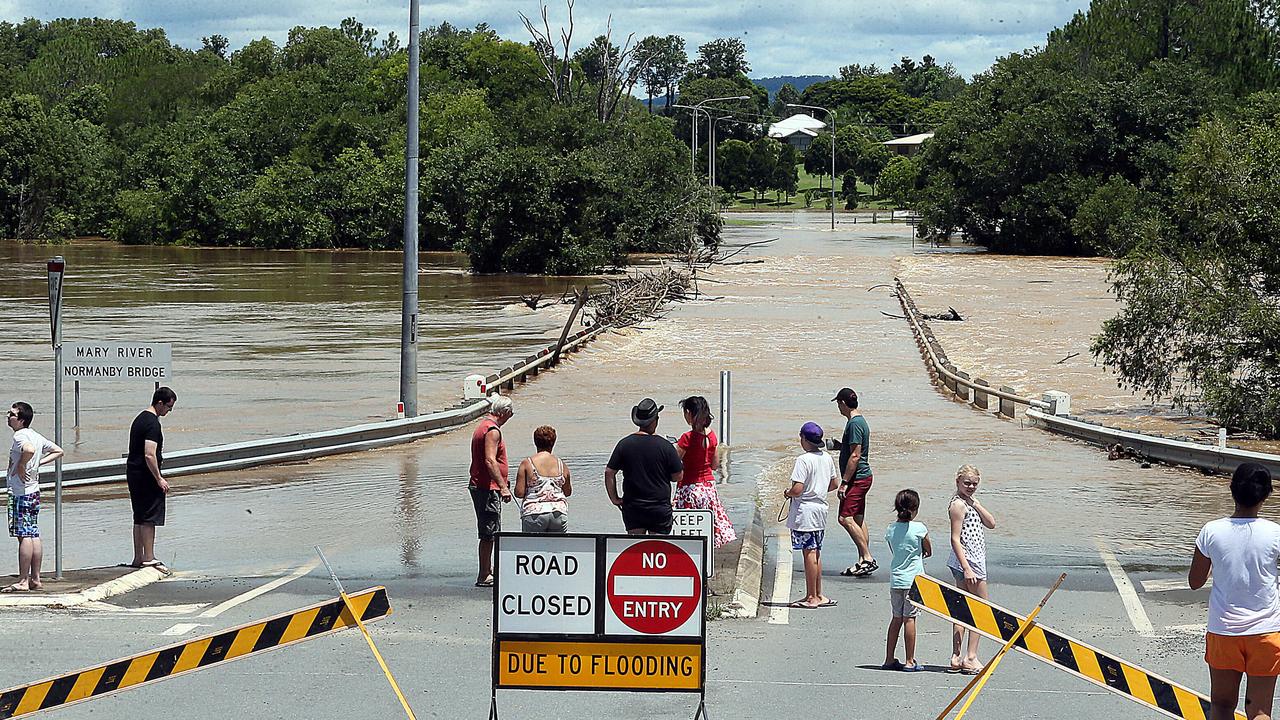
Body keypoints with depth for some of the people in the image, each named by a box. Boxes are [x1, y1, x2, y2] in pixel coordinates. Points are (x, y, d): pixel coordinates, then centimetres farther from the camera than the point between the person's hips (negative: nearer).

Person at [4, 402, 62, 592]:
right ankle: (35, 579, 14)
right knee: (34, 535, 11)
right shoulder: (36, 436, 12)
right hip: (34, 491, 9)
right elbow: (58, 451, 21)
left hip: (21, 493, -9)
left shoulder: (20, 436, -15)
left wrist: (21, 466, -22)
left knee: (24, 536, -8)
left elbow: (29, 450, -38)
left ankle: (23, 582, -7)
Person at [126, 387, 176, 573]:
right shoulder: (152, 423, -17)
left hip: (133, 473, 10)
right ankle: (149, 558, -7)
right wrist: (159, 479, -19)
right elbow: (149, 455, -24)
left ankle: (138, 558, 18)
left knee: (140, 518, 14)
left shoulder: (140, 418, 16)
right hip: (146, 475, -10)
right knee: (150, 517, -7)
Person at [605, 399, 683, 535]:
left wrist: (614, 498, 6)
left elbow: (609, 473, -2)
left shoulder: (624, 444, -2)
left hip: (632, 508, 2)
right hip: (660, 510, -2)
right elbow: (678, 476, -3)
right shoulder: (665, 446, -8)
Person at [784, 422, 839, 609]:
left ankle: (812, 597, 0)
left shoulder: (803, 460, -18)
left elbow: (798, 489, -23)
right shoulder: (827, 458, 6)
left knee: (809, 554, -4)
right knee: (816, 553, 15)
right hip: (821, 508, 8)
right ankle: (817, 595, 20)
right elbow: (834, 484, 16)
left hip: (805, 511, -8)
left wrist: (788, 493, -3)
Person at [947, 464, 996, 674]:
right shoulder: (958, 504, -13)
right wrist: (967, 568, -22)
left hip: (970, 562, 10)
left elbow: (991, 523, 7)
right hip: (968, 561, -10)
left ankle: (957, 658, 12)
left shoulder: (968, 503, 16)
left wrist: (975, 503, -3)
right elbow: (955, 539, -18)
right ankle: (971, 658, -5)